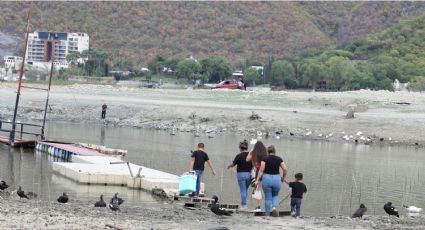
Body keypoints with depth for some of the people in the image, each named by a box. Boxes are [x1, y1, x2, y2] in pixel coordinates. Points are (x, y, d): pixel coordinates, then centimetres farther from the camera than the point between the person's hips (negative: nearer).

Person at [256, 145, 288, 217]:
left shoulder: (265, 159, -2)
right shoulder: (279, 159, 3)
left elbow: (261, 170, -10)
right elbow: (285, 169, -2)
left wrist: (257, 180, -7)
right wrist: (283, 177, 15)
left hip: (266, 178, -1)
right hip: (276, 179, 1)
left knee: (268, 198, 8)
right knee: (275, 196, 21)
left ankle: (267, 215, 11)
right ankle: (274, 208, -6)